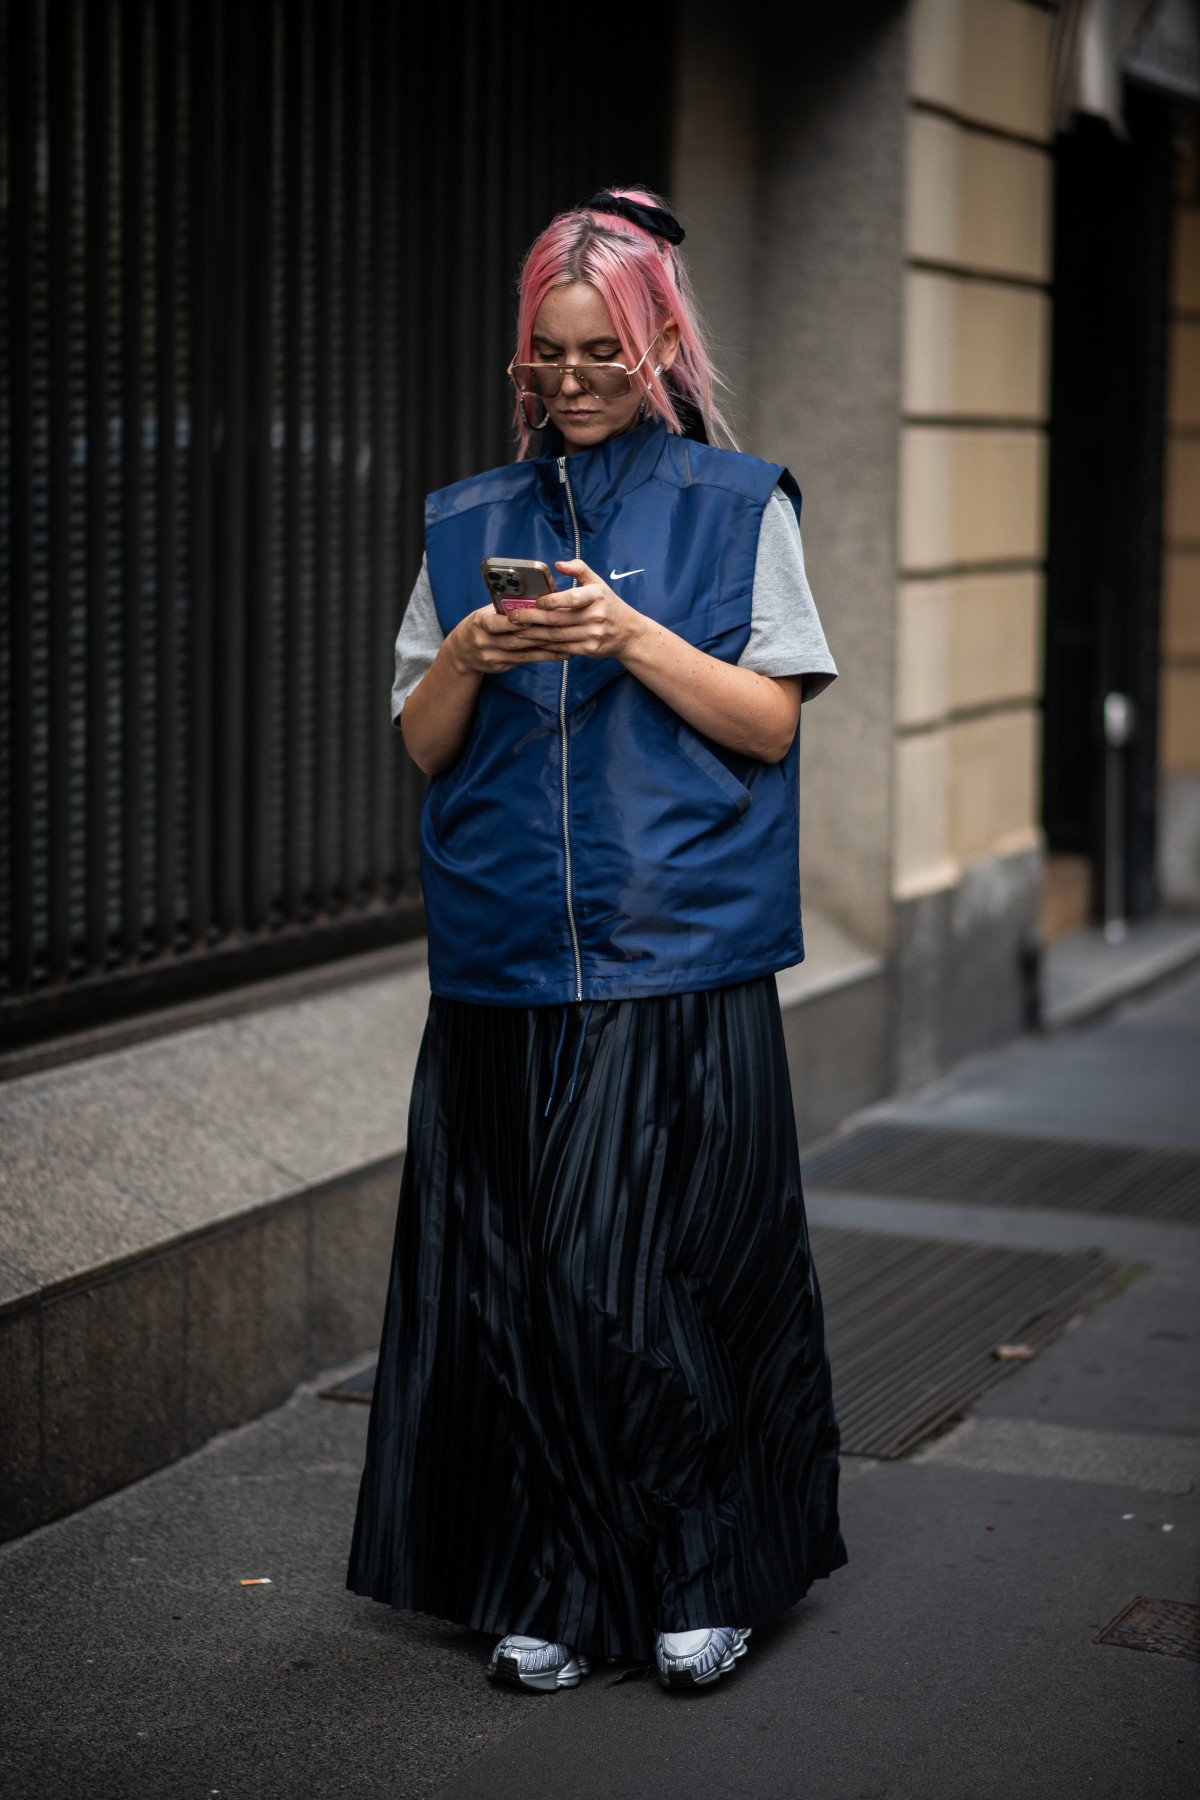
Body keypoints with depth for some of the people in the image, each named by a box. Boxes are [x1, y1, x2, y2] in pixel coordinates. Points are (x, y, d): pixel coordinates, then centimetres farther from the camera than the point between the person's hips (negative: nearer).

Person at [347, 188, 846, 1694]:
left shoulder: (740, 508, 5)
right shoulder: (469, 524, 13)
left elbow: (768, 722, -1)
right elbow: (421, 744, 11)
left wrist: (630, 635, -14)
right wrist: (468, 655, -9)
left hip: (681, 960, -3)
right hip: (507, 955, 3)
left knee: (668, 1267, -3)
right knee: (517, 1270, 2)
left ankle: (698, 1577, 13)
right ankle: (546, 1588, 13)